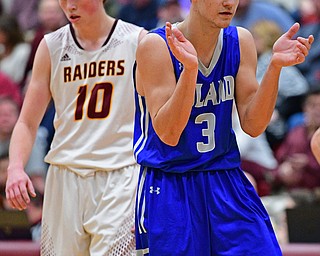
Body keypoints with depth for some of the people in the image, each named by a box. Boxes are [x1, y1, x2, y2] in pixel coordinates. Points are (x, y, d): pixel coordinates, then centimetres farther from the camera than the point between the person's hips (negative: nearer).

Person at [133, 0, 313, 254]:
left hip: (227, 185, 4)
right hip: (168, 187, -4)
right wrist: (189, 68, -32)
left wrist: (275, 66, -16)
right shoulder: (155, 46, -14)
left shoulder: (240, 41, 2)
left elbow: (252, 126, -2)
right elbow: (168, 134, -20)